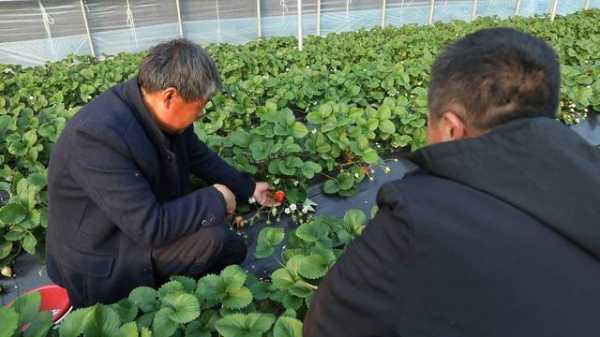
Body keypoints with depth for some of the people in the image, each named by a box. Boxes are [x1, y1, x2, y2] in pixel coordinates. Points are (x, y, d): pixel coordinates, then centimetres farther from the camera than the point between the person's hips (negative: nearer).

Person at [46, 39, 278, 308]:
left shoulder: (161, 111, -10)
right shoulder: (98, 134, -35)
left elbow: (200, 157, 9)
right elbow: (150, 227, -34)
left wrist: (249, 188, 14)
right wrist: (215, 200, -22)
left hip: (143, 229, 8)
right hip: (101, 262, -8)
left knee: (234, 250, 8)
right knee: (211, 236, -24)